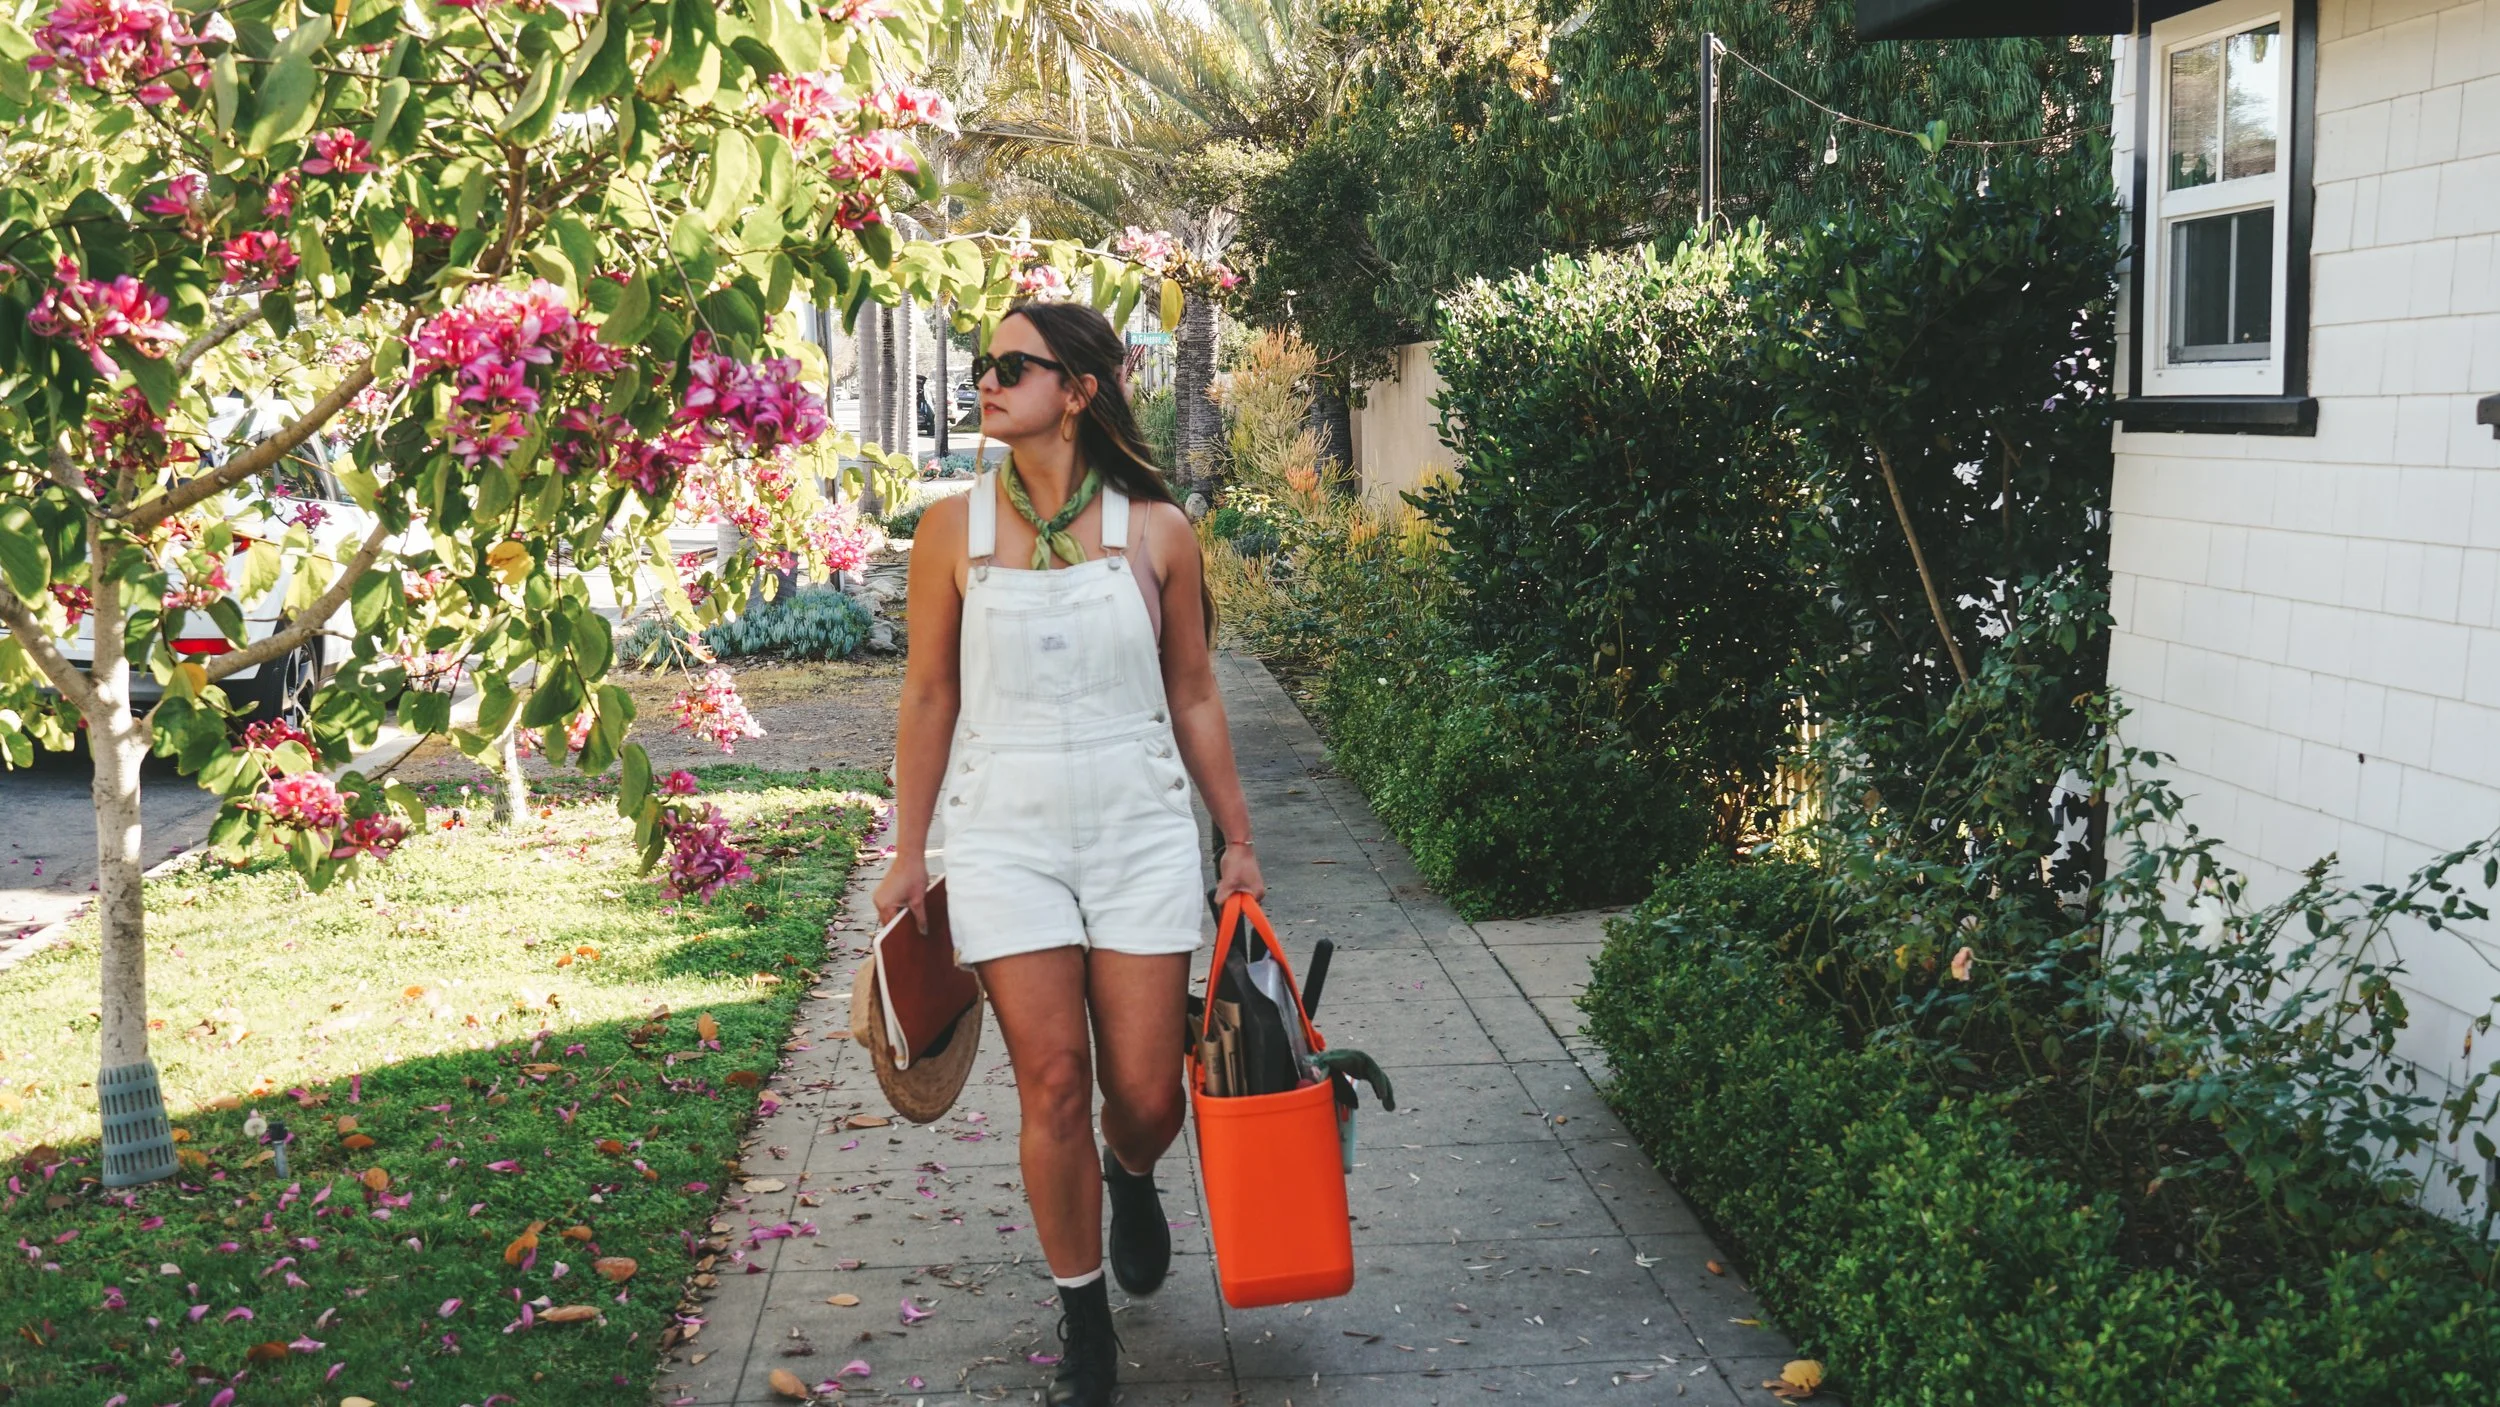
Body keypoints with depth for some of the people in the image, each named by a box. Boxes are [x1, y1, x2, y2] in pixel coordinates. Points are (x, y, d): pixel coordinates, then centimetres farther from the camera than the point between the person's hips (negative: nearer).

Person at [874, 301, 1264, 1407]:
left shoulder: (1156, 531, 0)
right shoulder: (953, 529, 1)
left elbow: (1192, 697, 8)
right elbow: (929, 698, 6)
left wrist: (1239, 843, 9)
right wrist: (908, 856, 6)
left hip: (1142, 835, 0)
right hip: (1006, 837, 0)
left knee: (1145, 1094, 1)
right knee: (1053, 1082, -4)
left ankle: (1132, 1183, 39)